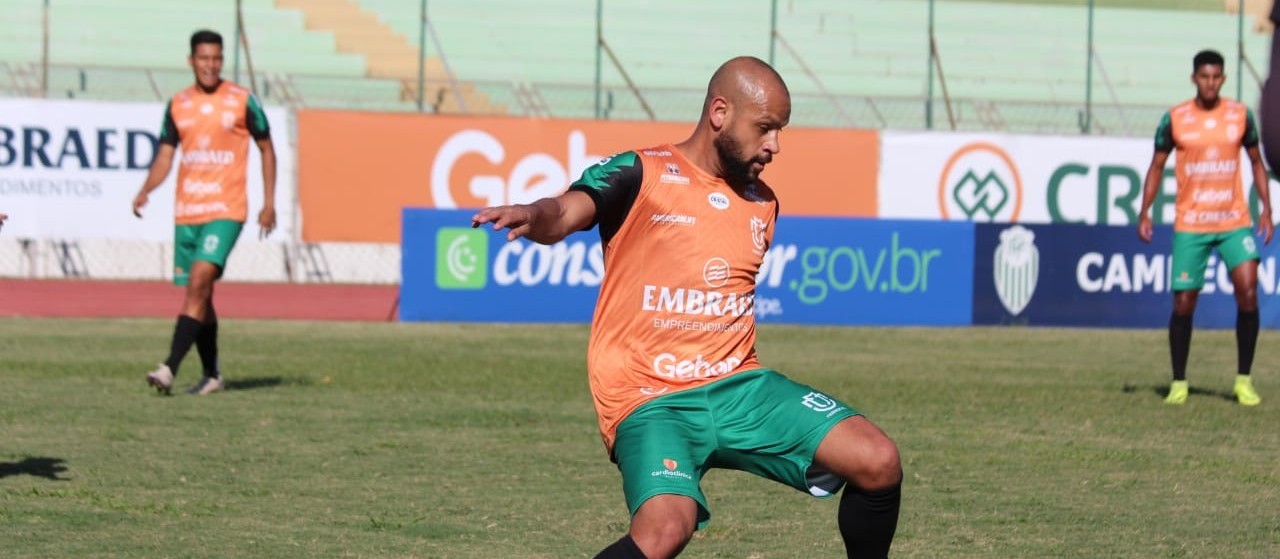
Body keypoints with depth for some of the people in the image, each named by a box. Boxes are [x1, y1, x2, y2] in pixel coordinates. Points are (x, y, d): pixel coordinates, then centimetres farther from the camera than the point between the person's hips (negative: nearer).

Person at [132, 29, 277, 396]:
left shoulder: (241, 101, -1)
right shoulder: (178, 105, 9)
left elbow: (266, 149, 7)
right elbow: (164, 158, 10)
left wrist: (269, 203, 1)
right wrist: (145, 192, -8)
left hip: (226, 210, -5)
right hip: (186, 211, 5)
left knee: (199, 282, -19)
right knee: (199, 294, 10)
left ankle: (170, 368, -26)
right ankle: (212, 375, 24)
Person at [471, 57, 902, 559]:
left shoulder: (762, 202, 14)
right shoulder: (640, 176, -5)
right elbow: (564, 215, -24)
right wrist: (533, 216, -45)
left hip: (739, 385, 6)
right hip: (651, 399, -6)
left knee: (878, 461, -10)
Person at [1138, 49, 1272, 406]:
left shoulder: (1241, 115, 4)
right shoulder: (1175, 119, 0)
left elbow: (1256, 162, 13)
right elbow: (1157, 166, 7)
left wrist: (1266, 209, 4)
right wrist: (1145, 212, -2)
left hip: (1235, 221, 0)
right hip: (1190, 225, 0)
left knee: (1248, 292, -15)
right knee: (1183, 303, 0)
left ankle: (1244, 379, -2)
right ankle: (1178, 383, 15)